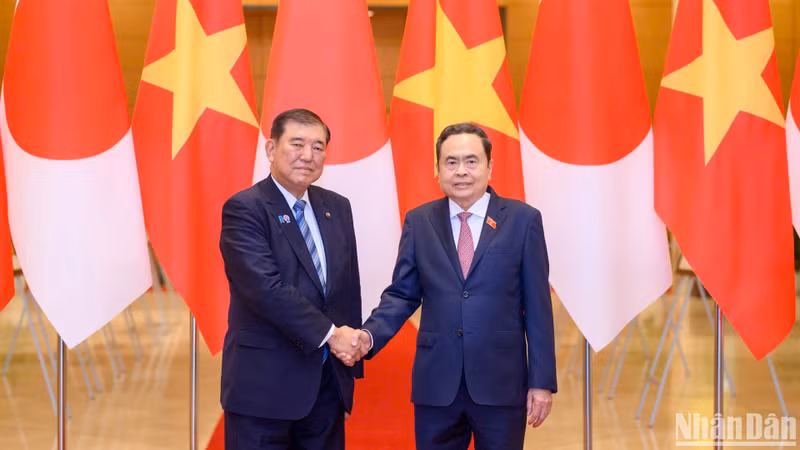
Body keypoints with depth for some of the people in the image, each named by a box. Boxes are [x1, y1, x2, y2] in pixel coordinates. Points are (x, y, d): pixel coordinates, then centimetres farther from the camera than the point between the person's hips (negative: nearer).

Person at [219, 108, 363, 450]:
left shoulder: (337, 208, 10)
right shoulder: (244, 209, -11)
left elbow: (348, 286, 13)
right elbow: (266, 288, -21)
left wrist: (351, 344, 8)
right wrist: (329, 333, -18)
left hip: (328, 381, 6)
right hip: (265, 384, -6)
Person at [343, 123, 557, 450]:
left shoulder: (523, 220, 0)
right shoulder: (419, 222, 6)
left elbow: (537, 306, -1)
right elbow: (402, 294, 6)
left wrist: (542, 381, -3)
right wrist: (369, 335, -13)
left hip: (501, 383, -1)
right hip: (436, 384, 2)